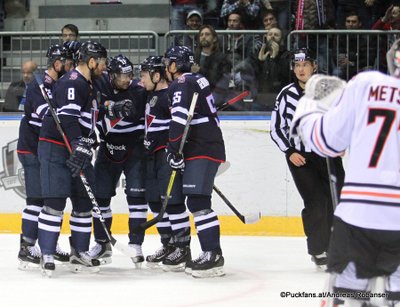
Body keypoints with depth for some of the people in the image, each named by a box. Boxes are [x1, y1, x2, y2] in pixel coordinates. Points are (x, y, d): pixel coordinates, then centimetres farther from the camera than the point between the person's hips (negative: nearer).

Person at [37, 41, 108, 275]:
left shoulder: (88, 85, 18)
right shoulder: (72, 83, -15)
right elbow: (67, 117, -27)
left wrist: (90, 145, 22)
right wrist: (80, 148, -33)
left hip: (78, 150, 10)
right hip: (56, 148, -10)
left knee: (85, 201, 9)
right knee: (56, 201, -12)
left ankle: (79, 253, 16)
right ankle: (47, 254, -10)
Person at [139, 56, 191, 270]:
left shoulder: (170, 96, -14)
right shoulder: (152, 96, 18)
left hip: (169, 154, -11)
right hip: (154, 155, 11)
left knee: (172, 201, -11)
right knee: (156, 201, 12)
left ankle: (182, 249, -8)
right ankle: (168, 246, 20)